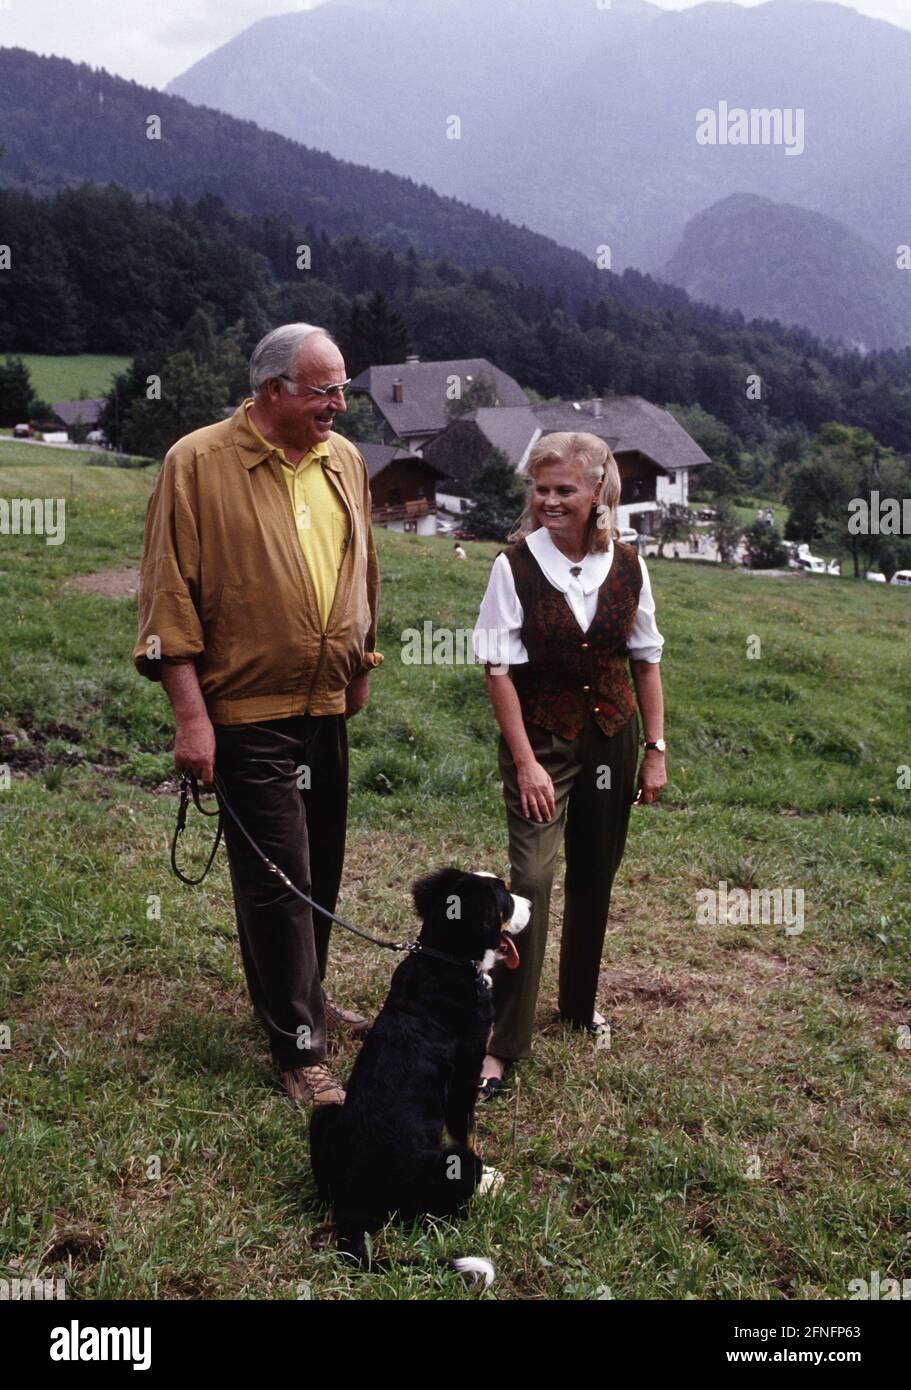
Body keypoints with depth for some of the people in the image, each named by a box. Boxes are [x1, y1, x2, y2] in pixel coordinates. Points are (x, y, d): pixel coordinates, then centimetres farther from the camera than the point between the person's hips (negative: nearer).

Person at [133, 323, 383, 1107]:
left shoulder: (343, 461, 7)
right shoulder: (199, 463, -11)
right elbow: (171, 595, -12)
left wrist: (362, 663, 20)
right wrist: (191, 714, -15)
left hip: (327, 708, 6)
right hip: (248, 712, -6)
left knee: (321, 869, 17)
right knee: (278, 880, -2)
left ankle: (304, 996, 37)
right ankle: (299, 1051, 10)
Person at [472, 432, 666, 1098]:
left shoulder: (628, 566, -2)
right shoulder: (516, 566, -11)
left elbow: (647, 661, 6)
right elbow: (499, 669, -11)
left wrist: (655, 750, 4)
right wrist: (525, 762, -15)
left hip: (612, 738, 4)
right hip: (540, 739, -4)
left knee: (595, 878, 15)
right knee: (533, 877, -12)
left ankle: (580, 1001, 36)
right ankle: (504, 1042, -5)